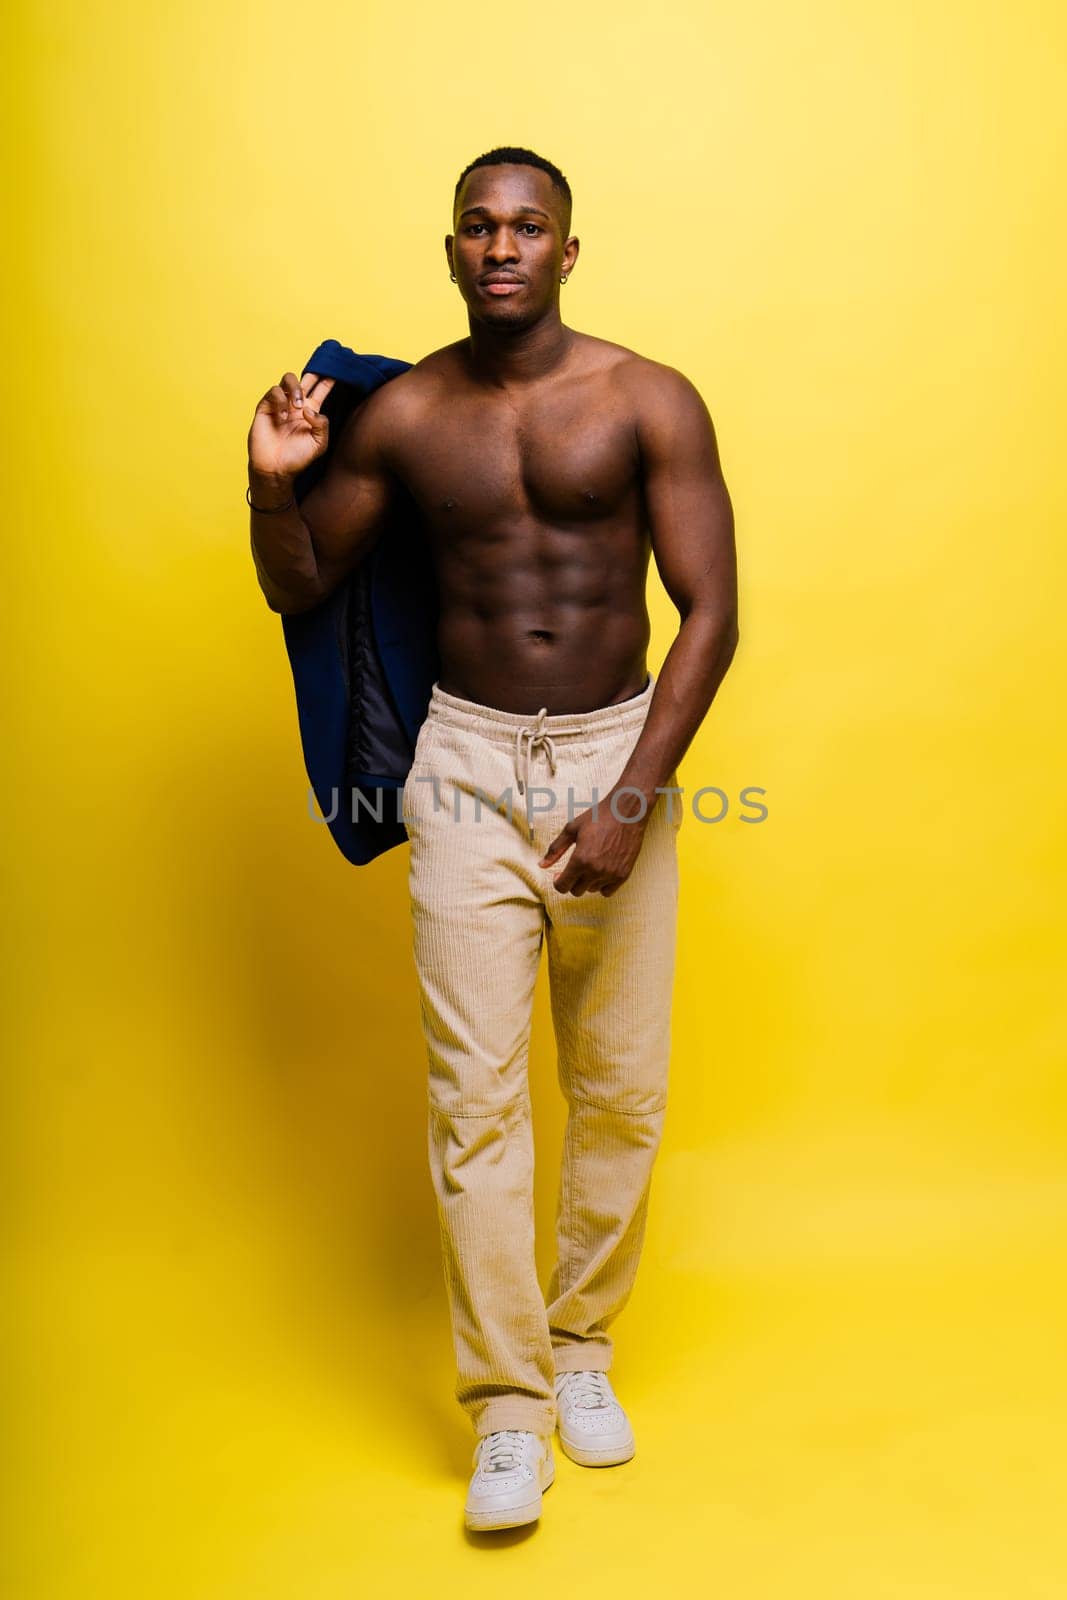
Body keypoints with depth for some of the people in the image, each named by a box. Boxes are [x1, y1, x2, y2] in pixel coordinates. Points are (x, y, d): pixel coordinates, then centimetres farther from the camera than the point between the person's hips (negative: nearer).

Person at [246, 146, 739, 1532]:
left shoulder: (650, 402, -3)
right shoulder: (401, 416, 3)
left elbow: (712, 611, -8)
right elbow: (299, 587, 14)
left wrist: (630, 799, -16)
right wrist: (273, 483, -7)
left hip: (619, 757, 0)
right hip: (469, 765, 1)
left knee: (621, 1090, 7)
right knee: (476, 1095, -3)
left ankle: (583, 1349, 29)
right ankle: (509, 1412, 11)